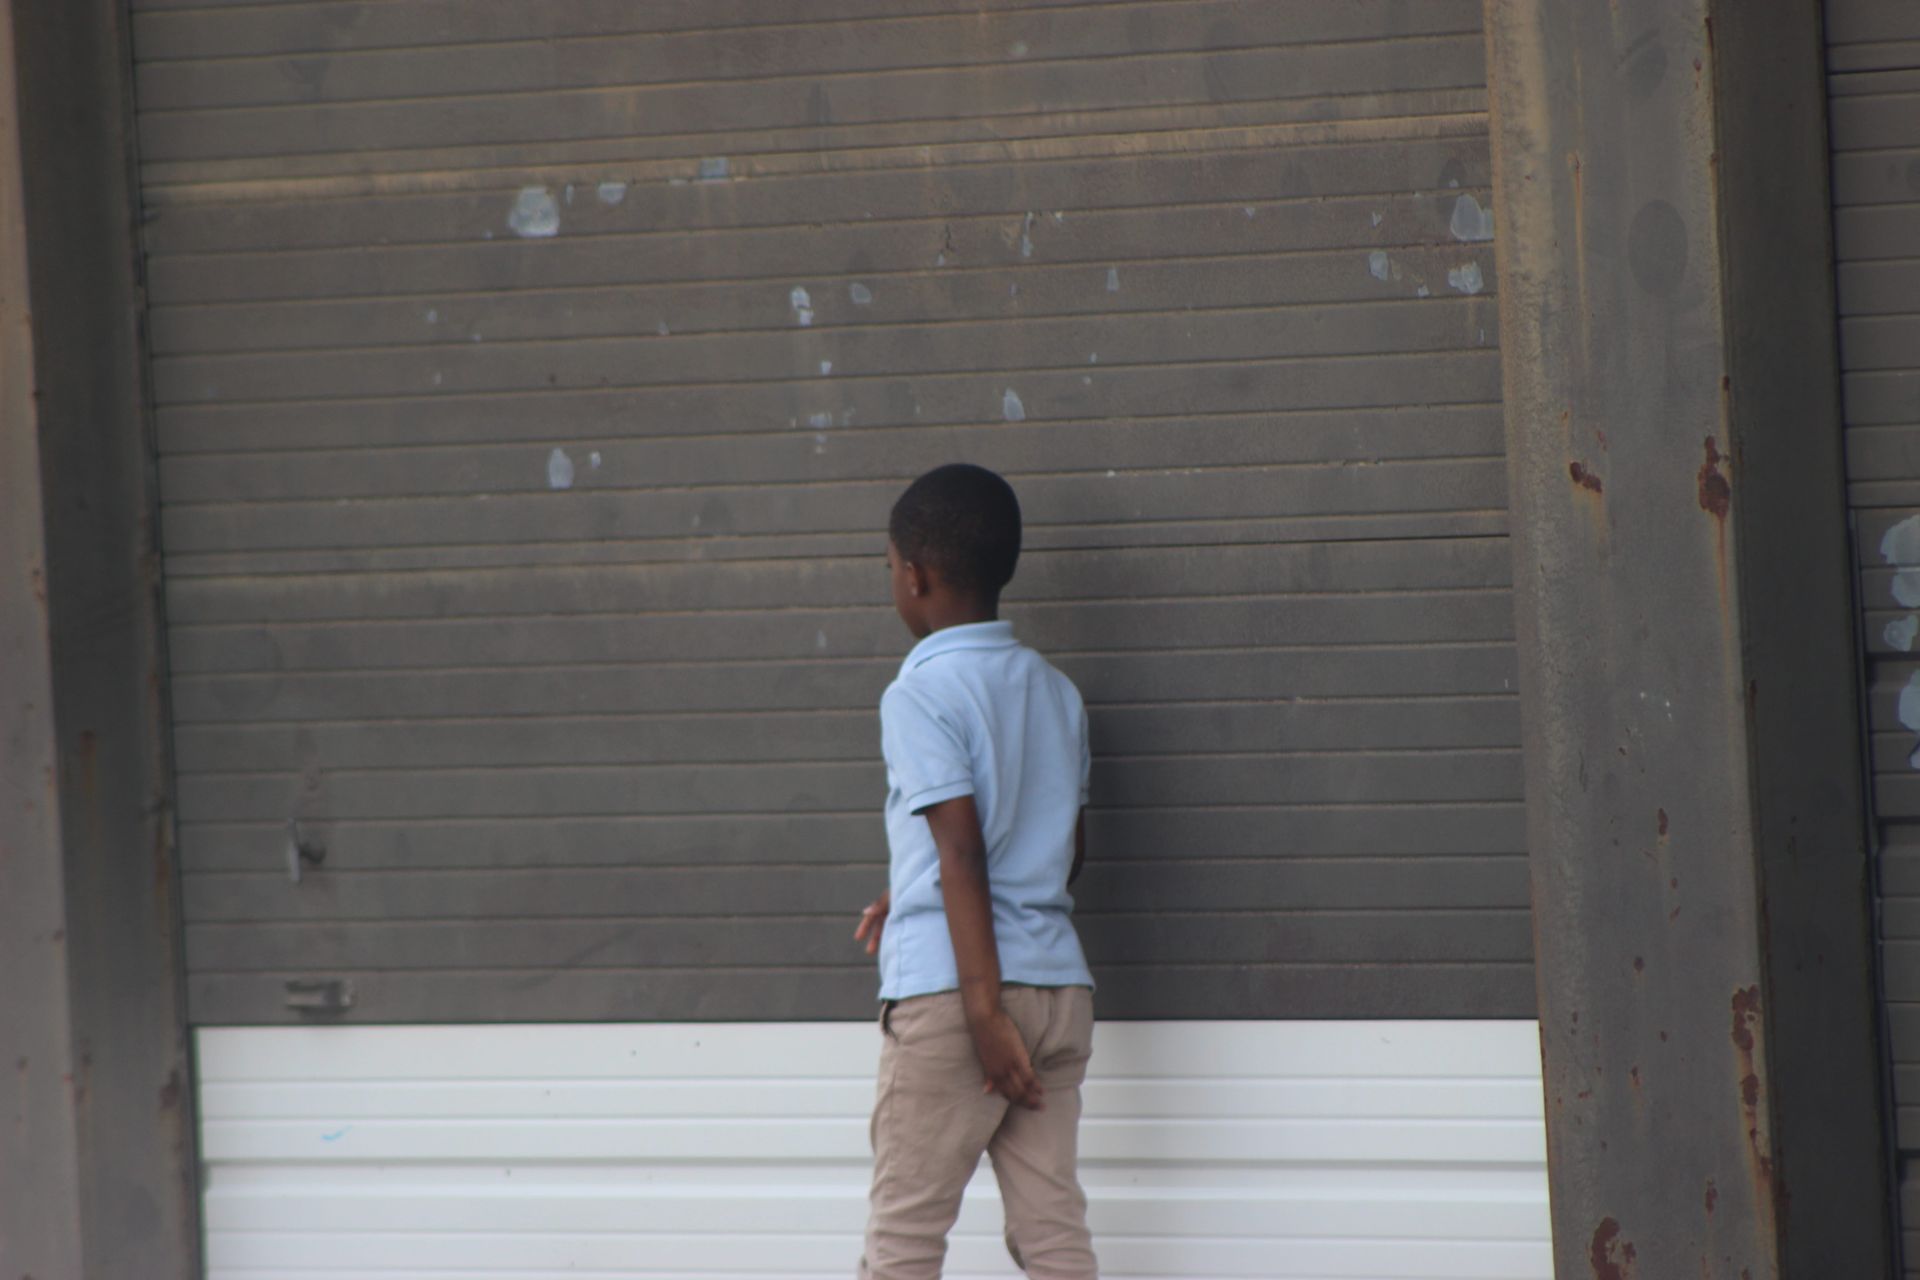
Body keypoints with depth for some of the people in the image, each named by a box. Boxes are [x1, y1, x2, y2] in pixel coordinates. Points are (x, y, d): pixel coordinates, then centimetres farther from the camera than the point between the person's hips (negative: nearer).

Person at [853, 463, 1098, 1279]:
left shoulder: (921, 694, -8)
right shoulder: (1055, 691, 13)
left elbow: (962, 852, -16)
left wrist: (986, 1008, -18)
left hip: (945, 990, -6)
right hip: (1059, 986, 7)